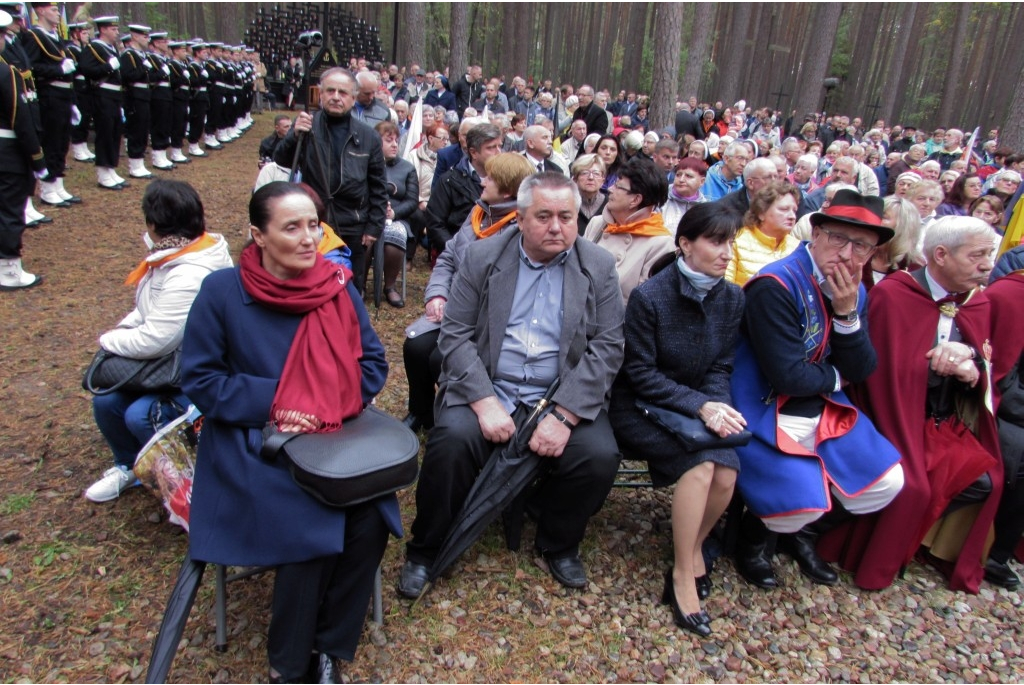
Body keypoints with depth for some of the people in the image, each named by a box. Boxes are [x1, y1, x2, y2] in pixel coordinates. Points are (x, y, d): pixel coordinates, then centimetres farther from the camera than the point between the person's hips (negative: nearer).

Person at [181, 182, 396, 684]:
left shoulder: (338, 285, 3)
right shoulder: (223, 291, -4)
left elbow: (372, 361, 5)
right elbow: (199, 379, -3)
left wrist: (331, 404, -11)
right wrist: (273, 400, -15)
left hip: (337, 437, 3)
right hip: (254, 441, -2)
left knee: (370, 520, -22)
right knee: (308, 530, -24)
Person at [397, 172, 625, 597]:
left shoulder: (599, 267, 2)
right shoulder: (483, 257, 3)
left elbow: (607, 347, -5)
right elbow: (455, 335, -3)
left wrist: (563, 417, -16)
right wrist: (484, 402, -18)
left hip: (565, 397, 1)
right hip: (486, 390, 0)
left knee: (600, 455, -23)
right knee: (451, 439, -28)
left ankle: (558, 545, 8)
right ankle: (426, 550, 0)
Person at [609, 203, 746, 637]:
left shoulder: (733, 300, 0)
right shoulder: (649, 297, -15)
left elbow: (721, 368, 3)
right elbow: (640, 374, -14)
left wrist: (716, 406, -19)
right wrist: (699, 406, -25)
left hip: (698, 404, 5)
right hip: (639, 406, -4)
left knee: (726, 473, -23)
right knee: (701, 462, -29)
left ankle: (693, 545, 8)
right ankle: (682, 573, -11)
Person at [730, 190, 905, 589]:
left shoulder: (854, 292, 5)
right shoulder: (776, 286, -21)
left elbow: (861, 371, 0)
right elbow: (788, 377, -24)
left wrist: (847, 313, -15)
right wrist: (836, 376, -4)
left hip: (825, 412, 8)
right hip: (766, 413, -8)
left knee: (887, 482, 2)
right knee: (802, 502, -21)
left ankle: (804, 533, 26)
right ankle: (752, 537, 15)